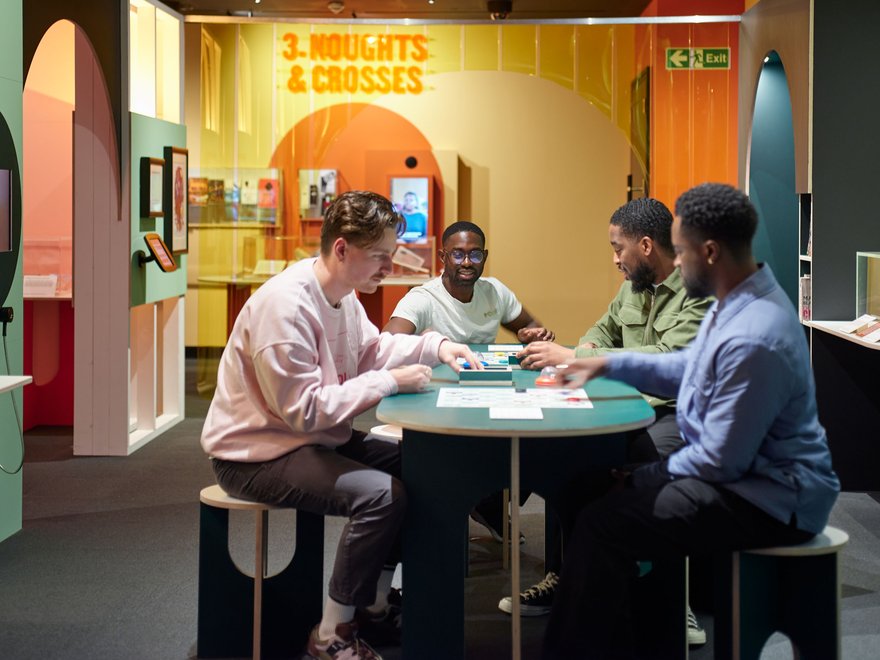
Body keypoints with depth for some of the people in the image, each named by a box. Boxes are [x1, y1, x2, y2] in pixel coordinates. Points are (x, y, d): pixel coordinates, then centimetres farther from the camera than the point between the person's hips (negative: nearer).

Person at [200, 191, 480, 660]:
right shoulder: (285, 305, -27)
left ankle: (374, 603, 18)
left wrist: (435, 347, 1)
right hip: (255, 455, -10)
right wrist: (389, 382, -24)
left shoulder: (341, 293, 2)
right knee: (381, 494, -26)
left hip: (315, 436, 10)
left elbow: (372, 350, 17)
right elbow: (303, 410, -28)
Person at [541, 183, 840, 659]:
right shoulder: (737, 301, 2)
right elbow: (686, 368, 20)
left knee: (603, 523, -19)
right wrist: (609, 364, 14)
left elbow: (721, 461, -25)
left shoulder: (752, 340, -30)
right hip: (740, 470, 11)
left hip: (768, 499, -11)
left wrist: (647, 476, -9)